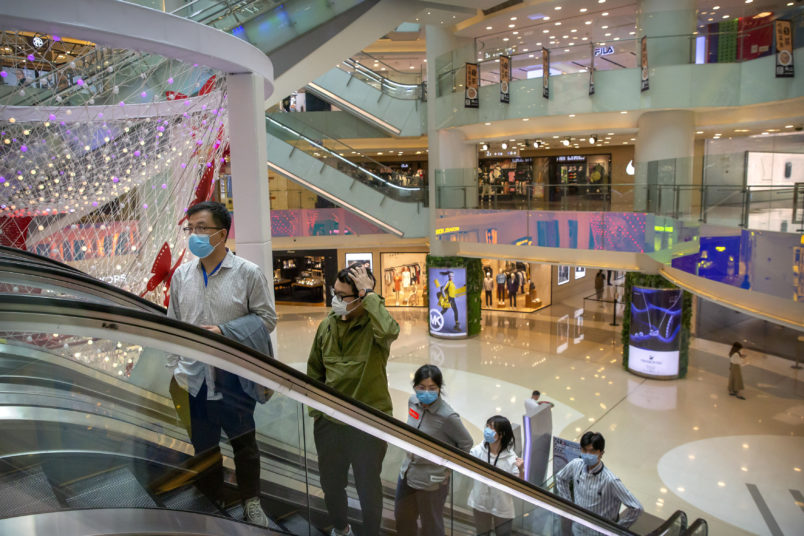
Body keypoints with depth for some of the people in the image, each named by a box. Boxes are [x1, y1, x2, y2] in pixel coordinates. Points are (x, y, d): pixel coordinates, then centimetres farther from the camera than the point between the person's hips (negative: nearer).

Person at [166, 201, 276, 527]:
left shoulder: (248, 273, -8)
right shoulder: (181, 275, 4)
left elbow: (266, 318, -6)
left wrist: (223, 332, -16)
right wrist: (175, 370, 7)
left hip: (234, 376, -3)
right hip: (193, 377, 3)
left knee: (244, 442, 12)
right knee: (203, 446, 16)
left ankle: (251, 503, 32)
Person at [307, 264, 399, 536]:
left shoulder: (373, 325, -17)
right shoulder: (327, 325, -2)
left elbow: (389, 331, -43)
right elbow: (314, 371, 10)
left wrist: (369, 294, -34)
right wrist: (315, 407, 9)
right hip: (329, 421, 5)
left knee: (368, 487, 15)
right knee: (331, 482, 24)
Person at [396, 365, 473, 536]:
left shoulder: (447, 417, -27)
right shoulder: (413, 402, -7)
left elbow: (466, 443, -12)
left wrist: (447, 464, -8)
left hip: (432, 481, -6)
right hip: (407, 473, 6)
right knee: (402, 517, 24)